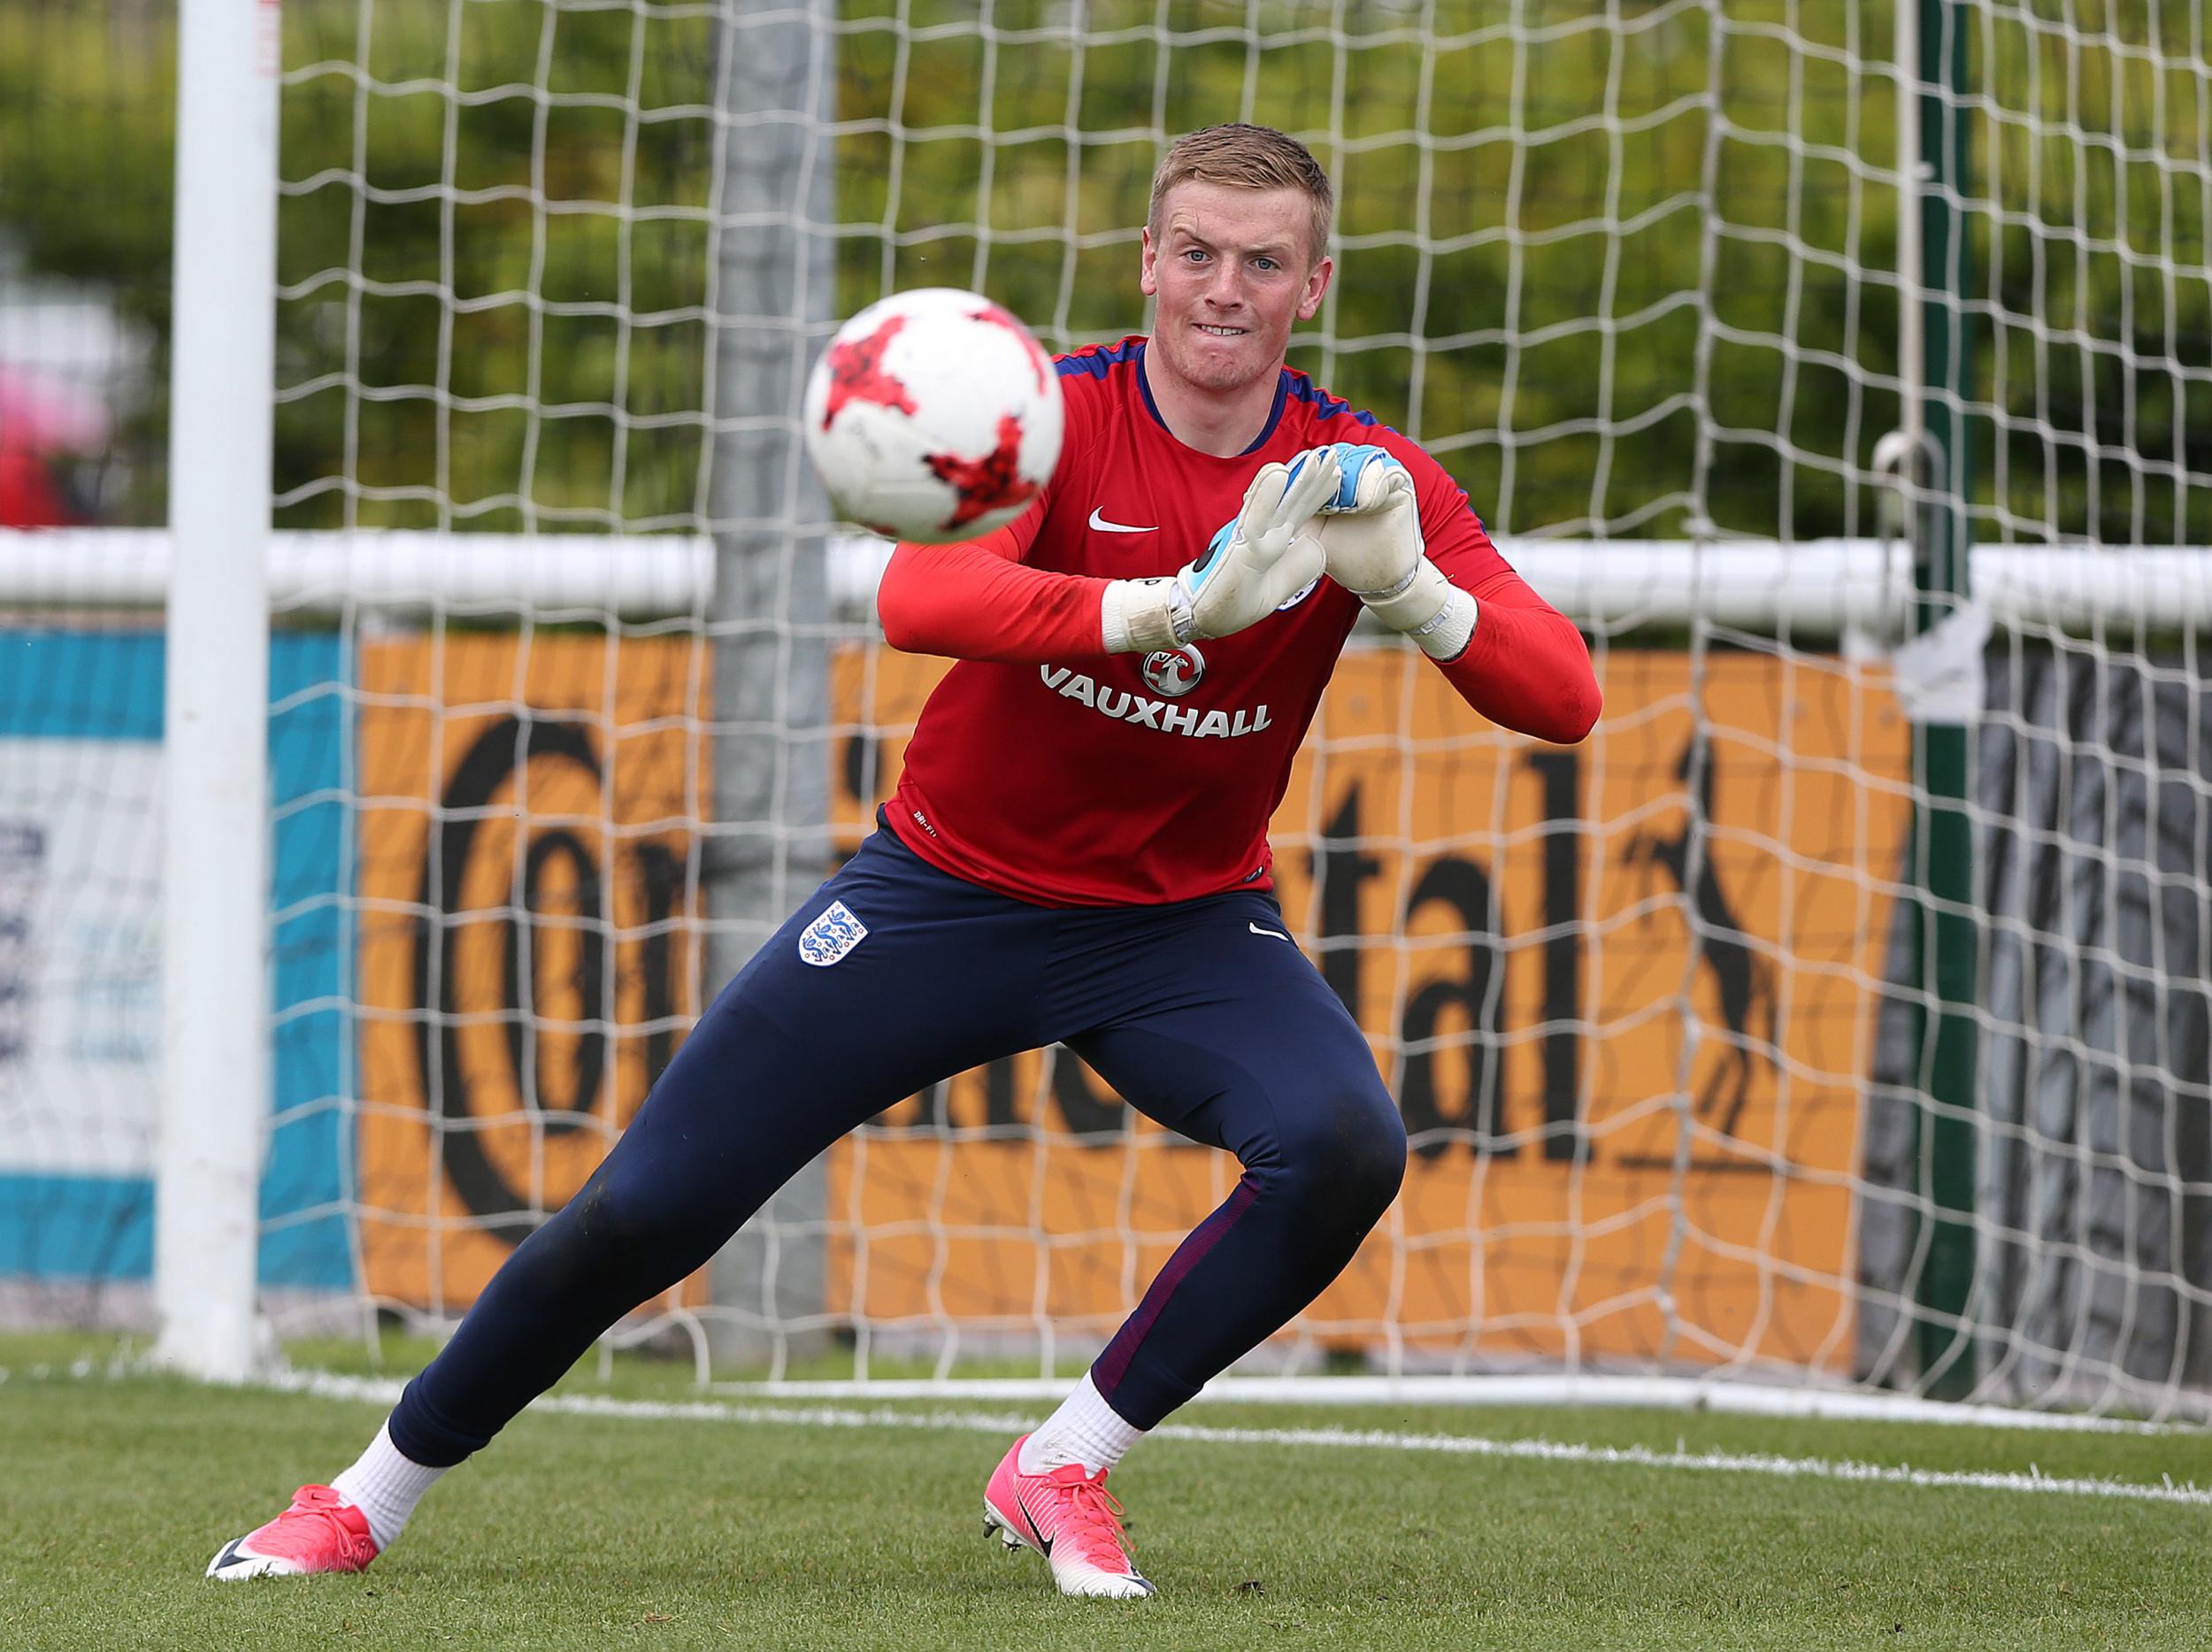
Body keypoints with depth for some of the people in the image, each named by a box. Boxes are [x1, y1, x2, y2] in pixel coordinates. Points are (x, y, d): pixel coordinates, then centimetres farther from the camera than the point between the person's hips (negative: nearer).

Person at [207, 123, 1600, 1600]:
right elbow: (919, 596, -38)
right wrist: (1174, 603, -52)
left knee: (1344, 1149, -29)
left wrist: (1411, 588, -39)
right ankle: (370, 1500, 18)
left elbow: (1566, 700, -19)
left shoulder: (1360, 476, -11)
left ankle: (1062, 1473, -11)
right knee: (641, 1215, -3)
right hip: (950, 892, -1)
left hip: (1184, 924, 1)